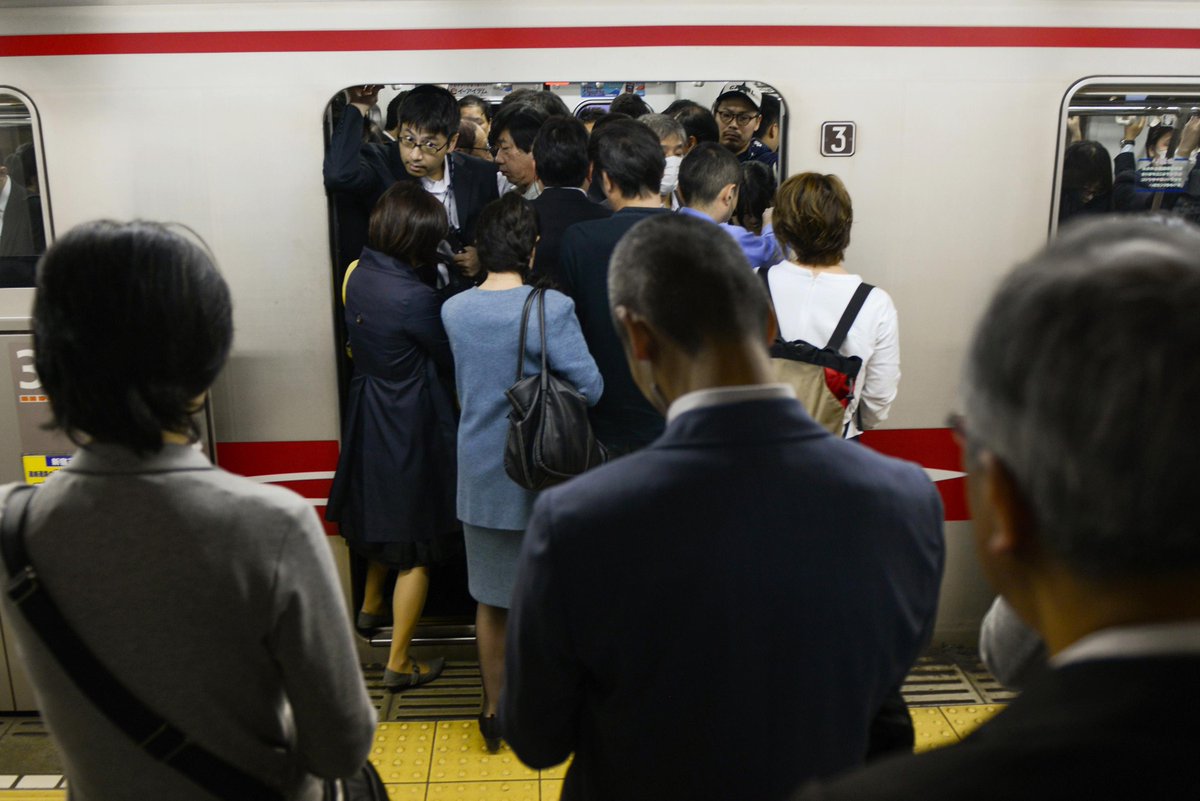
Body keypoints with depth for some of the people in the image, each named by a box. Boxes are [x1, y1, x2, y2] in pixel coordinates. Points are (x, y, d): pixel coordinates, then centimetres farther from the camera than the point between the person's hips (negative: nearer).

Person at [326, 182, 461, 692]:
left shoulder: (359, 275, -4)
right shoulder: (415, 298, -27)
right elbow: (451, 360, -14)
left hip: (367, 415, 8)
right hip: (412, 425, -8)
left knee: (384, 512, 30)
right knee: (416, 544, 6)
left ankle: (372, 607, 51)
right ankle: (399, 665, 15)